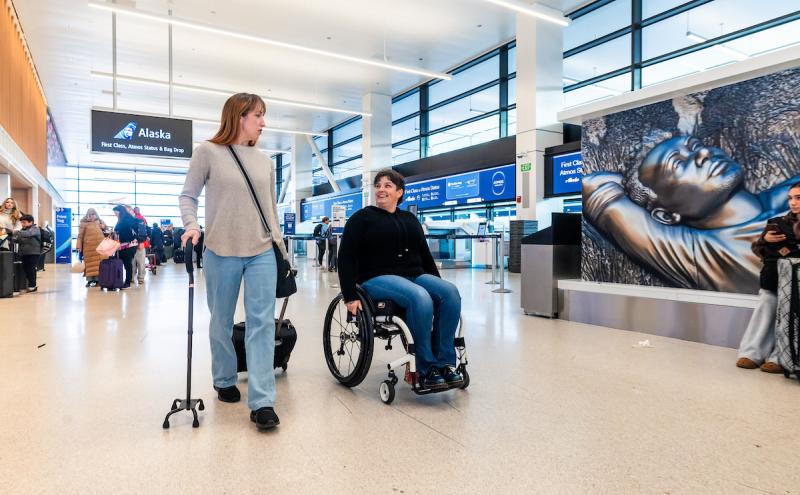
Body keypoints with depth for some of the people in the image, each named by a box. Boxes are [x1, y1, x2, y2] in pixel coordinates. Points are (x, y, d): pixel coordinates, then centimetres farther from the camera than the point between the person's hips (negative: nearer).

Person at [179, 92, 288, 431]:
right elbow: (188, 195, 4)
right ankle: (224, 381, 33)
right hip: (221, 252, -2)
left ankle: (261, 402, -4)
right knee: (221, 322, 11)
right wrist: (191, 225, -13)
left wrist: (279, 242, 17)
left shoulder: (264, 160, 12)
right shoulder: (208, 152, 1)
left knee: (262, 322, -5)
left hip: (262, 253, 3)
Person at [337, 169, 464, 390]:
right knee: (420, 298, -35)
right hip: (379, 278, -5)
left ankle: (444, 362, -19)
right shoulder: (362, 218, 5)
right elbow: (346, 258, -2)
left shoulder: (409, 219, 20)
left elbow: (425, 254, 22)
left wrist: (438, 283, 13)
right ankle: (426, 369, -23)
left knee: (450, 292, -25)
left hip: (415, 276, 5)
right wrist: (350, 297, -11)